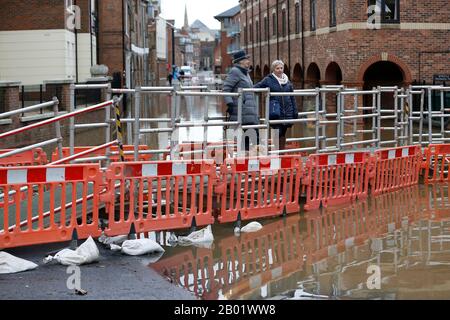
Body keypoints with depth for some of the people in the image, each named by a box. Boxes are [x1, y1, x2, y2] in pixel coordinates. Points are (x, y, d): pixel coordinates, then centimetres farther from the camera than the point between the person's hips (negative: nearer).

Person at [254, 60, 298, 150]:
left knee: (283, 134, 10)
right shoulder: (268, 80, -1)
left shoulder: (287, 81, 12)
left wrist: (295, 111, 13)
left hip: (287, 112, 4)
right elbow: (255, 88, 1)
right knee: (278, 133, -8)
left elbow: (292, 97, 15)